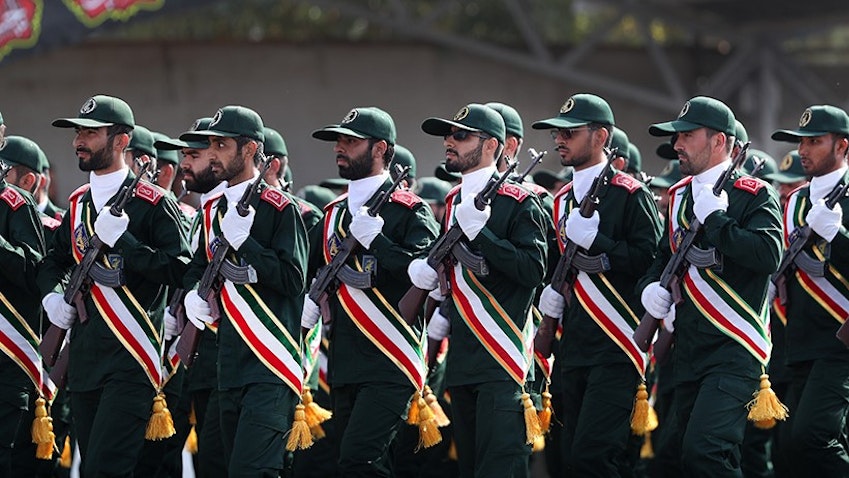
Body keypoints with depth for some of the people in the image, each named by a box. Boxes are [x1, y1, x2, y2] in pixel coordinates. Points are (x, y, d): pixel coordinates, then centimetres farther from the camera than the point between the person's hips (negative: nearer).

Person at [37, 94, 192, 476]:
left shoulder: (152, 203, -6)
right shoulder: (79, 203, 16)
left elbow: (180, 271, -15)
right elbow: (54, 262, 29)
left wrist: (122, 240, -20)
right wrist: (52, 294, 8)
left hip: (129, 361, -8)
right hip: (84, 360, 8)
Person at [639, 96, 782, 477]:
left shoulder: (755, 196, -7)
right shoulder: (680, 196, 15)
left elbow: (768, 255, -23)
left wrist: (714, 219, -20)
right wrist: (652, 286, 6)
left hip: (734, 350, -8)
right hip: (688, 352, 8)